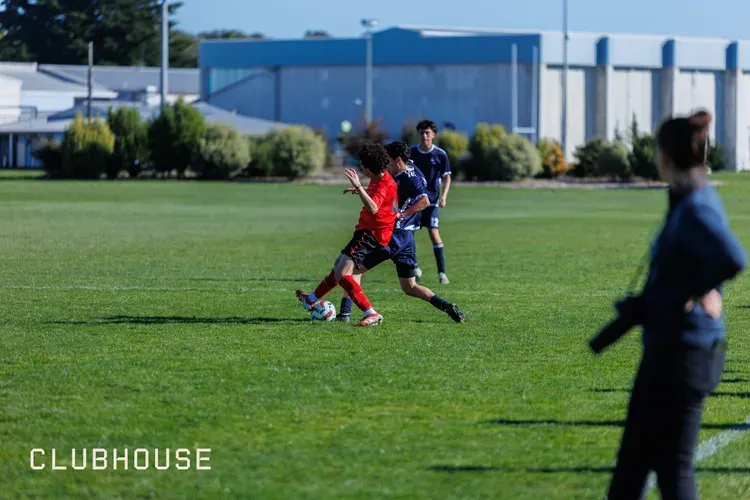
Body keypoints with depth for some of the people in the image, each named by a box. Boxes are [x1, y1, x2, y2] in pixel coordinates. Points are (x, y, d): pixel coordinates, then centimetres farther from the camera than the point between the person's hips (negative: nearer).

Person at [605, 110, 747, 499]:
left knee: (672, 466, -2)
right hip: (667, 345, 10)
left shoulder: (694, 210, -21)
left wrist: (697, 291, -20)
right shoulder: (693, 199, 8)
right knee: (634, 453, 19)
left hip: (685, 350, -10)